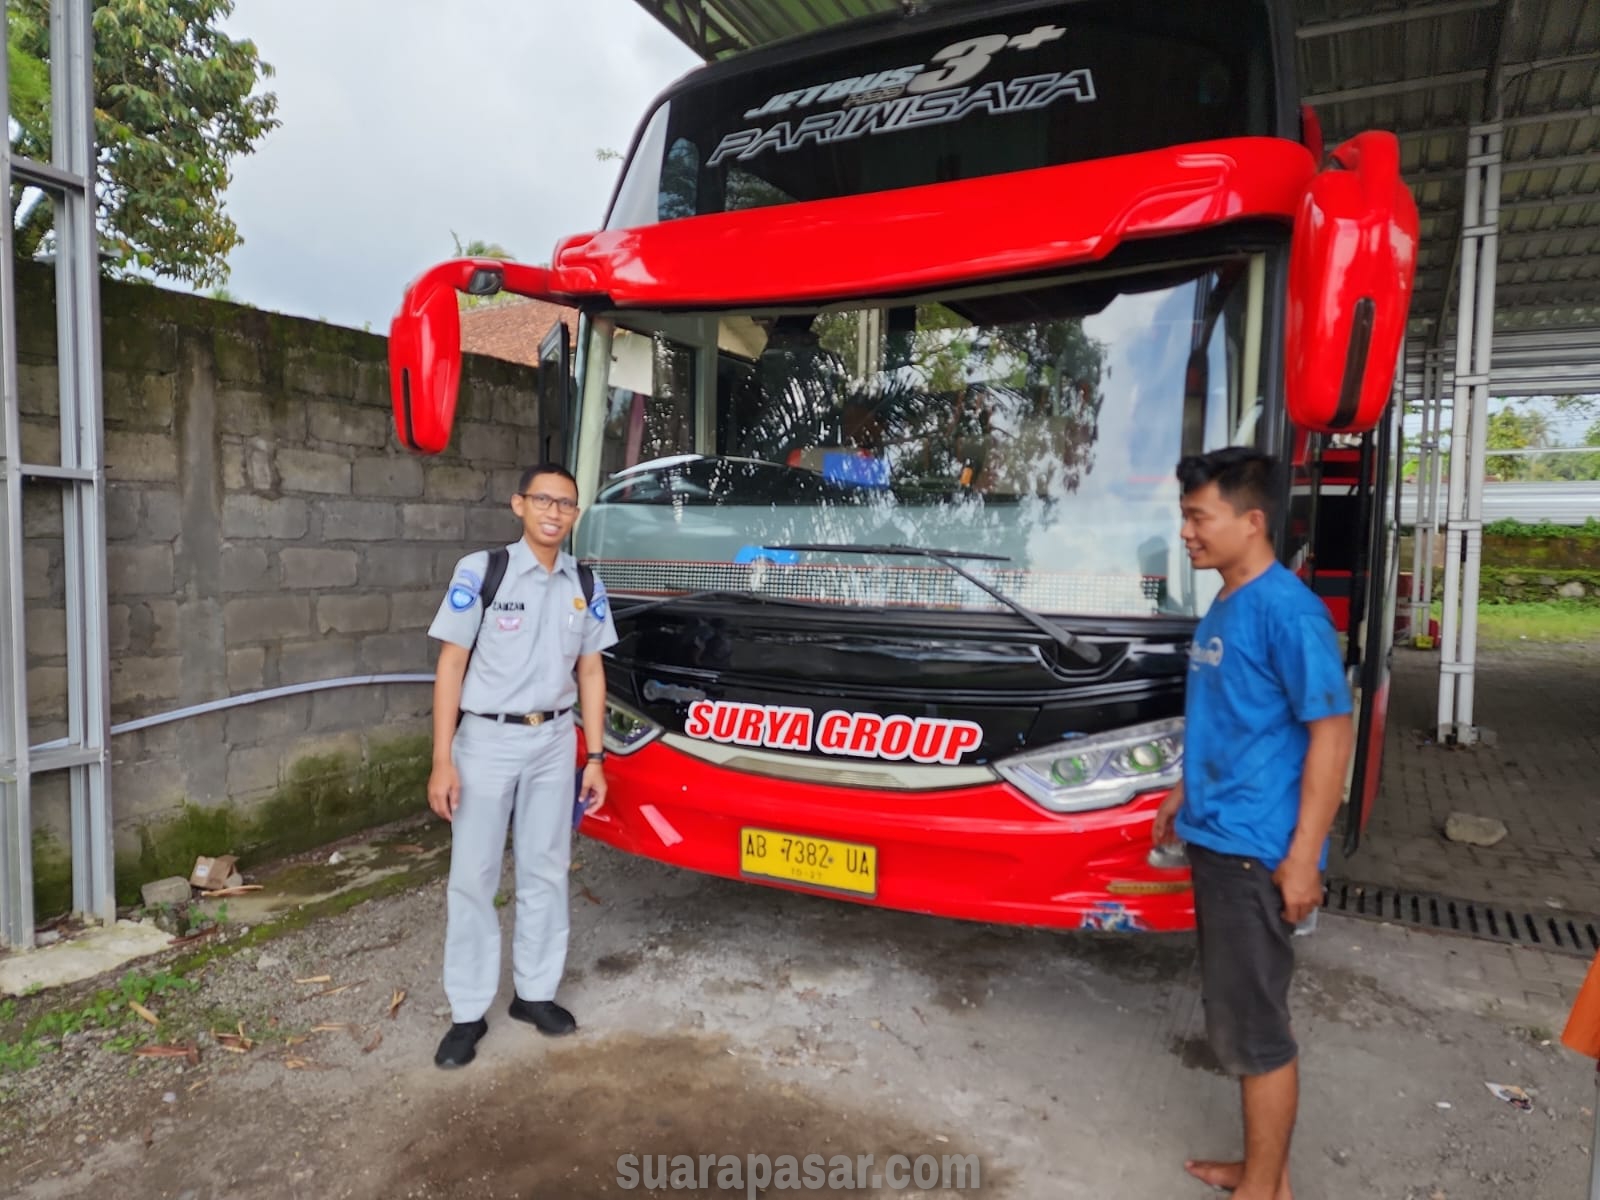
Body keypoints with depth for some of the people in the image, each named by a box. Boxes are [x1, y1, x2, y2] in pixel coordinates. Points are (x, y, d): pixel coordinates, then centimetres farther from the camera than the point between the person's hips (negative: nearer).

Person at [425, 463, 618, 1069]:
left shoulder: (585, 585, 4)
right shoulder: (480, 572, -8)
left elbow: (590, 672, 9)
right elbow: (451, 666, -7)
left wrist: (595, 757, 6)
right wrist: (442, 761, -11)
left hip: (554, 741, 4)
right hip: (488, 740, -3)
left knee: (546, 872, 12)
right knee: (472, 877, 4)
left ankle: (535, 991, 28)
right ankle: (468, 1013, 17)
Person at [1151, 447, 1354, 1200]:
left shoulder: (1286, 610, -18)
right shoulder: (1223, 607, 10)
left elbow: (1331, 731, -19)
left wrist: (1303, 855, -21)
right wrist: (1185, 793, 22)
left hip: (1256, 850, -9)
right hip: (1215, 839, 9)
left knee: (1253, 1027, 4)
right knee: (1237, 1018, 19)